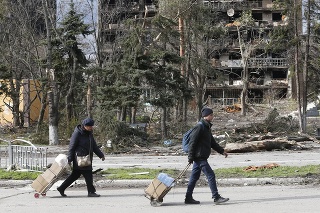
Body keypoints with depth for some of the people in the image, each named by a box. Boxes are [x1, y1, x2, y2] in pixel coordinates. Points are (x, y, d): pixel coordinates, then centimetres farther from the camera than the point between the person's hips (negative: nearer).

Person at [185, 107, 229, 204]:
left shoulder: (207, 127, 17)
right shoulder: (200, 127, -14)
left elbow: (212, 142, 25)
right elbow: (192, 142, -16)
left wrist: (222, 151, 18)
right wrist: (191, 157, -16)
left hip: (202, 157, 10)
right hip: (199, 157, -10)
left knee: (194, 177, 12)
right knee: (211, 175, -9)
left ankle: (188, 198, 16)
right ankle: (216, 197, -7)